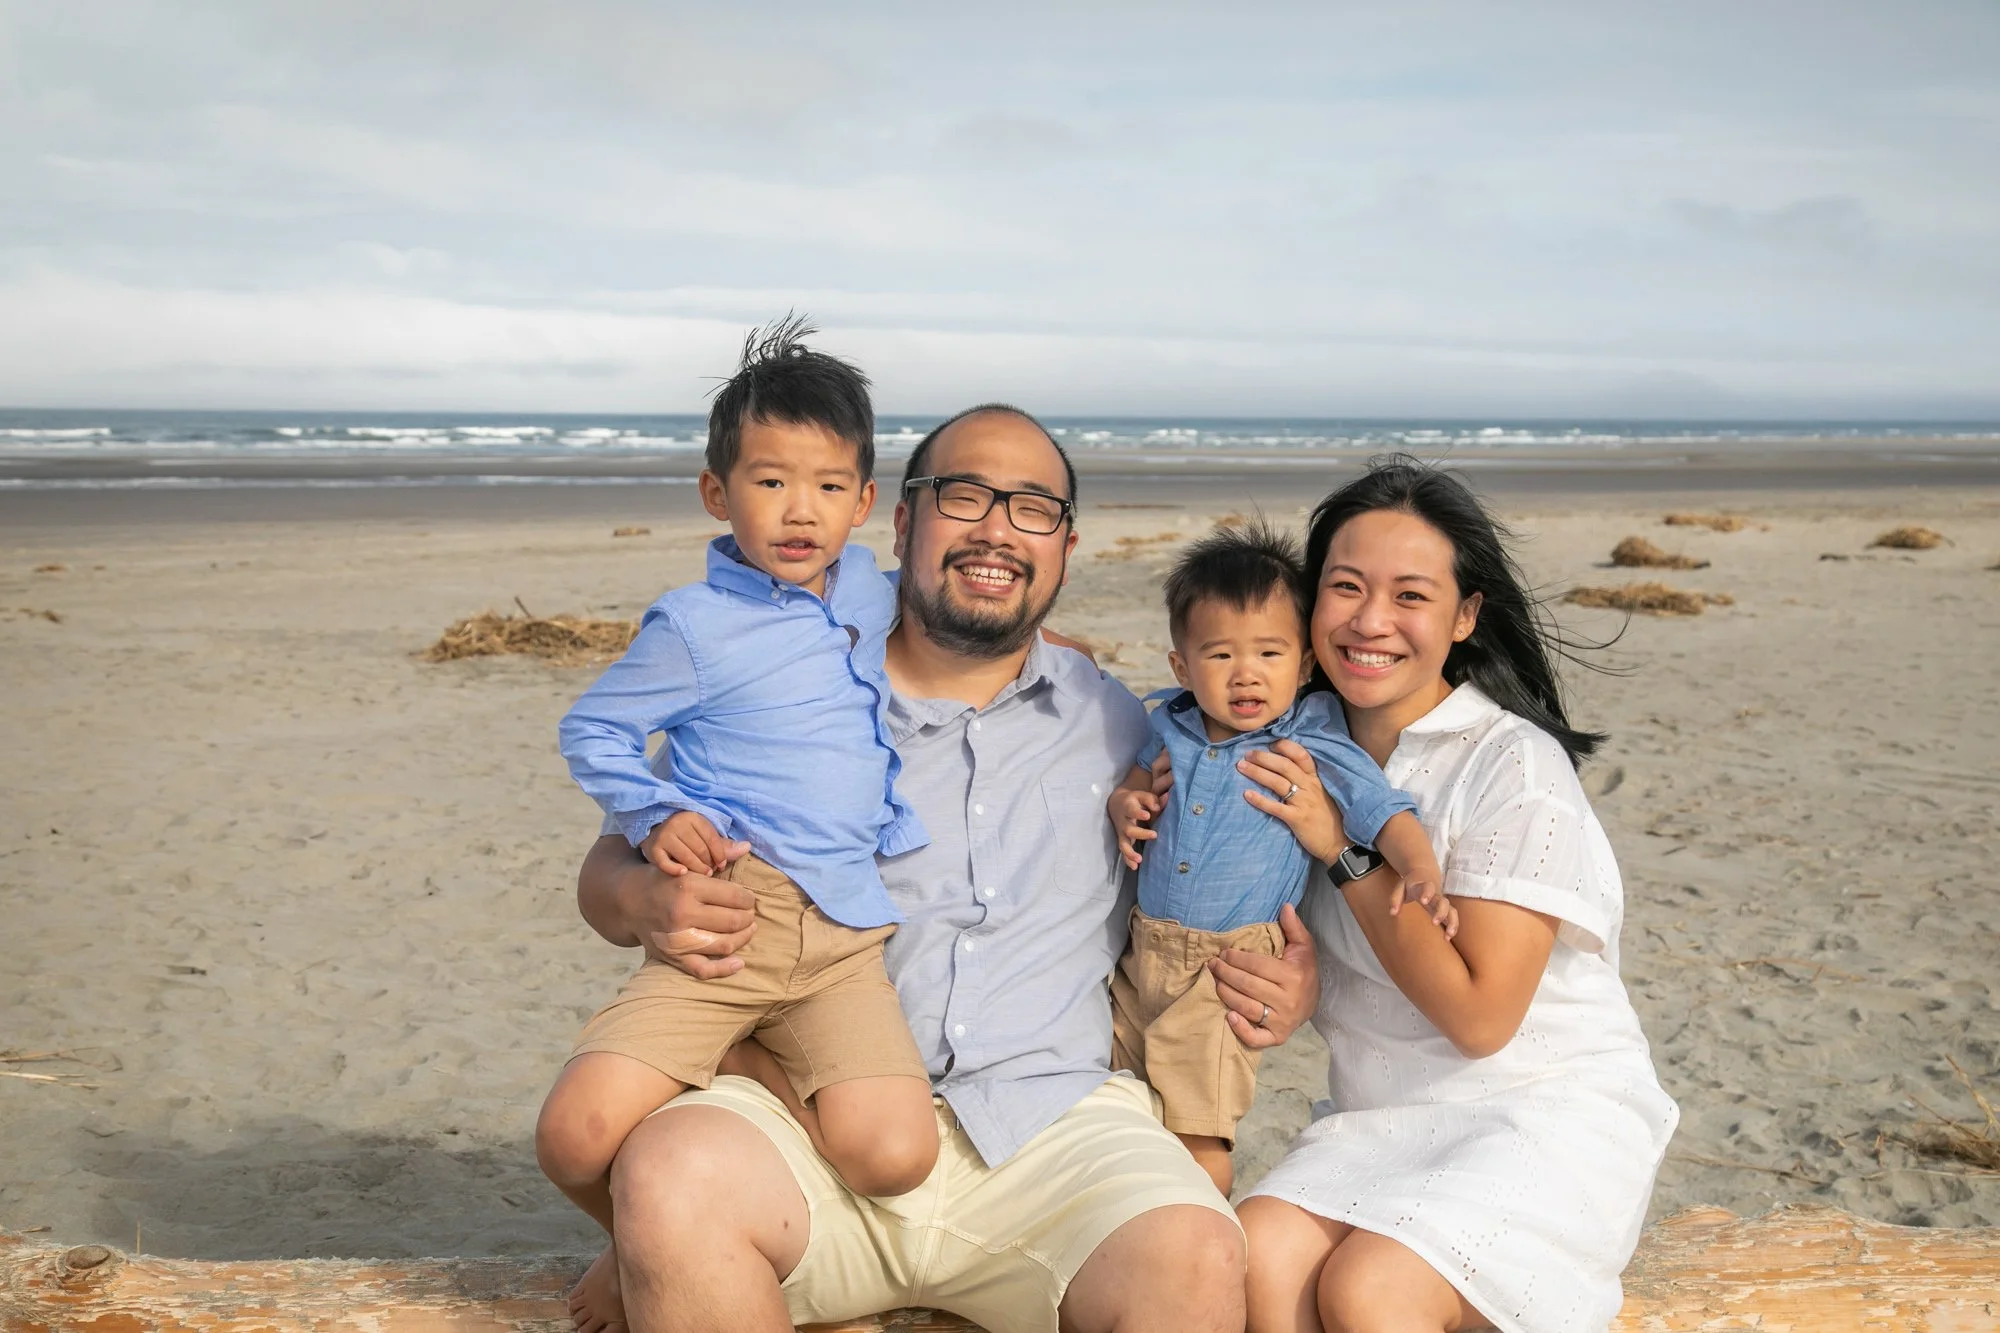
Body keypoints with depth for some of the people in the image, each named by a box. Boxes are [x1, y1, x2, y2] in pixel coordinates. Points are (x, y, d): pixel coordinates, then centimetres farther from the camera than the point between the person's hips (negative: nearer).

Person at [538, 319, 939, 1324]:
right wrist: (658, 816, -5)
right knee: (577, 1136, -17)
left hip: (845, 939, 3)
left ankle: (763, 1066, 12)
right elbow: (590, 728, 9)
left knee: (893, 1155, -20)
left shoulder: (870, 590, 14)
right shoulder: (696, 625, 0)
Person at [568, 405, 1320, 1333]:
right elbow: (610, 865, 13)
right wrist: (646, 905, -11)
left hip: (1050, 1115, 0)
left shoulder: (1116, 726, 16)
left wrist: (1286, 986, -1)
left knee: (1194, 1258, -30)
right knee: (668, 1174, -31)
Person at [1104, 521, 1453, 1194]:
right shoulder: (1174, 728, 1)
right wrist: (1125, 804, 0)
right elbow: (1140, 774, 21)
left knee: (1199, 1129, -3)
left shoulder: (1318, 750, -11)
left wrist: (1421, 874, -29)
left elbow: (1389, 815, -11)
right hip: (1145, 952, 6)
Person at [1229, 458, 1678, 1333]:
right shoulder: (1312, 752, 5)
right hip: (1380, 1121, 5)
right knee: (1257, 1253, -23)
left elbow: (1480, 1015, -16)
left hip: (1550, 1112, -5)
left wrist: (1347, 850, -16)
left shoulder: (1515, 766, -13)